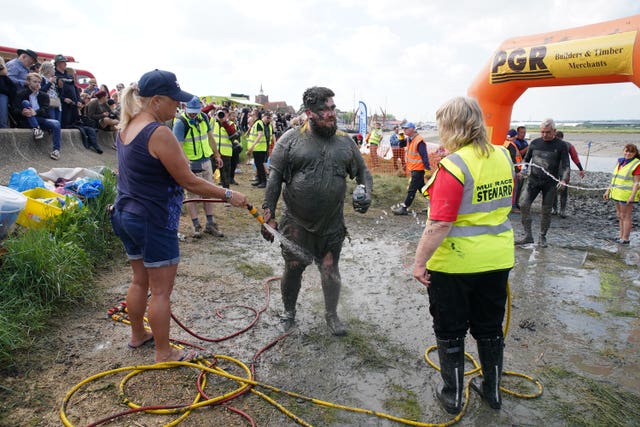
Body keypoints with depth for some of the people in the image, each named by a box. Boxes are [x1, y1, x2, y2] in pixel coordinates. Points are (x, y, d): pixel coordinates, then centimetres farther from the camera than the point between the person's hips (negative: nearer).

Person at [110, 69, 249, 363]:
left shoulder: (126, 127, 6)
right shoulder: (158, 133, -22)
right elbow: (189, 182, -21)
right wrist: (228, 195, -13)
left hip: (126, 215, 9)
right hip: (154, 222, -9)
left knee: (140, 279, 23)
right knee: (161, 290, 3)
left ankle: (137, 335, 40)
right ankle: (164, 353, 17)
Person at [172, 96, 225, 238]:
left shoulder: (204, 117, 2)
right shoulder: (180, 122, -17)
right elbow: (178, 147, -22)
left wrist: (217, 155, 18)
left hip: (206, 161, 6)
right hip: (190, 164, -6)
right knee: (192, 195, 2)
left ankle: (210, 224, 19)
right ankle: (196, 226, 10)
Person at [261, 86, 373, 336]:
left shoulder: (345, 142, 4)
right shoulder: (291, 139, -6)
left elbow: (363, 172, 14)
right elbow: (274, 178, -5)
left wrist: (366, 194, -7)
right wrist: (269, 214, -9)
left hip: (332, 224, 2)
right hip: (296, 222, -2)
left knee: (330, 270, 10)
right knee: (293, 268, 8)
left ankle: (331, 314, 32)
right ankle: (289, 312, 34)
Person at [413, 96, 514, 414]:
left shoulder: (453, 166, -22)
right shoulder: (503, 157, 1)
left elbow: (440, 224, -24)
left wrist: (420, 261, -17)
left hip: (454, 263, -6)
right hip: (496, 259, 7)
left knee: (450, 331, 12)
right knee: (489, 327, 21)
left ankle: (452, 396, 27)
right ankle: (492, 389, 38)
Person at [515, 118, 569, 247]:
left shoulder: (561, 146, 1)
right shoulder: (535, 143, 7)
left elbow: (565, 165, -2)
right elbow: (526, 159, 18)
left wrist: (563, 180, -19)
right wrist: (523, 171, -1)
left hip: (550, 182, -2)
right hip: (533, 179, 2)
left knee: (546, 210, 3)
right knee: (524, 204, -14)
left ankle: (542, 237, 19)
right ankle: (528, 235, -6)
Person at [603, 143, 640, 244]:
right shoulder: (620, 161, 10)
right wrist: (608, 190, 14)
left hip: (627, 194, -8)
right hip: (618, 193, 8)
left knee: (626, 216, -1)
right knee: (620, 215, 15)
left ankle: (625, 239, 6)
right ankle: (621, 235, 27)